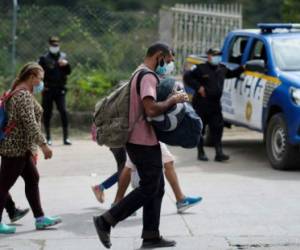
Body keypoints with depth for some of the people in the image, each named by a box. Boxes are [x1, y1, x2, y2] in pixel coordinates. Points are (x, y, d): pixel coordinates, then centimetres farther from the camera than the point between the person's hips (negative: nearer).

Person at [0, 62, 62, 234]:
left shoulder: (18, 92, 15)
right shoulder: (24, 95, -17)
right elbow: (30, 123, -25)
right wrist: (43, 145, -24)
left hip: (20, 147, 10)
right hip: (16, 147, -10)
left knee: (32, 179, 12)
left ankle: (40, 218, 16)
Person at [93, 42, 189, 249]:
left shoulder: (139, 74, 17)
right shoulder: (148, 77, -16)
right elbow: (151, 109, -29)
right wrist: (172, 101, -15)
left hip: (142, 141, 11)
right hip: (145, 142, -11)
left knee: (157, 188, 13)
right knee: (148, 189, -5)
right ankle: (105, 222, -4)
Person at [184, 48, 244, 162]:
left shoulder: (222, 69, 13)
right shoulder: (201, 68, -6)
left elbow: (232, 74, 32)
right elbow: (187, 77, -6)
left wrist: (242, 68, 20)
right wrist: (198, 87, -13)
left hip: (215, 104, 5)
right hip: (202, 104, -5)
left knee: (217, 128, -3)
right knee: (200, 129, 3)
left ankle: (219, 153, -4)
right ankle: (201, 153, 12)